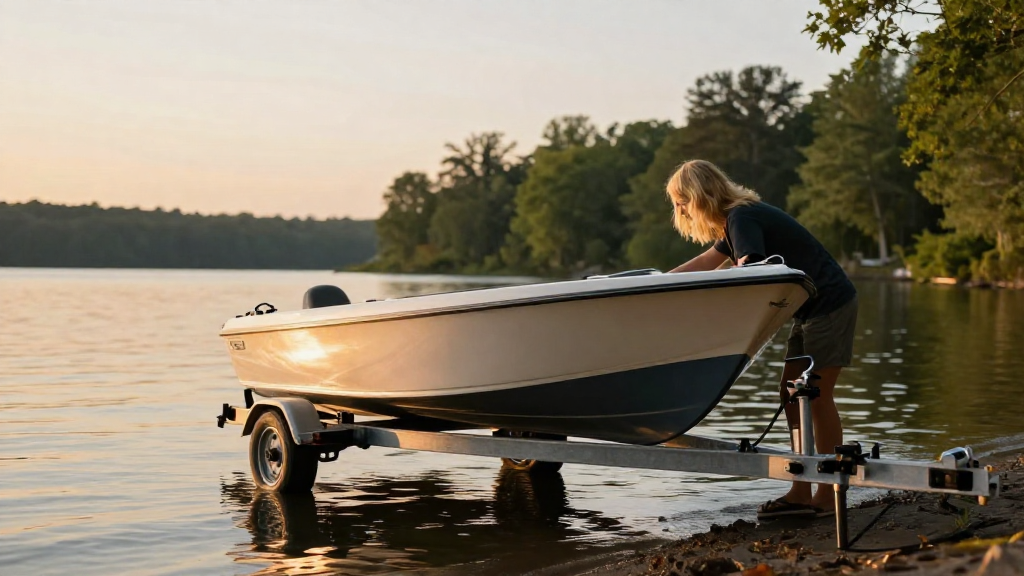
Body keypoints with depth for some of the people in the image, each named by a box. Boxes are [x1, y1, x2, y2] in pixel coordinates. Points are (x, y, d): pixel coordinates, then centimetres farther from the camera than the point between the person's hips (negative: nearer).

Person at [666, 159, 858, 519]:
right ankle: (801, 494, 10)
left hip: (831, 304, -10)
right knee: (792, 393, 8)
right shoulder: (736, 218, 13)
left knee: (818, 397, -7)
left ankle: (828, 498, -1)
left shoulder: (742, 218, -17)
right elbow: (709, 261, 26)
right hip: (811, 310, 10)